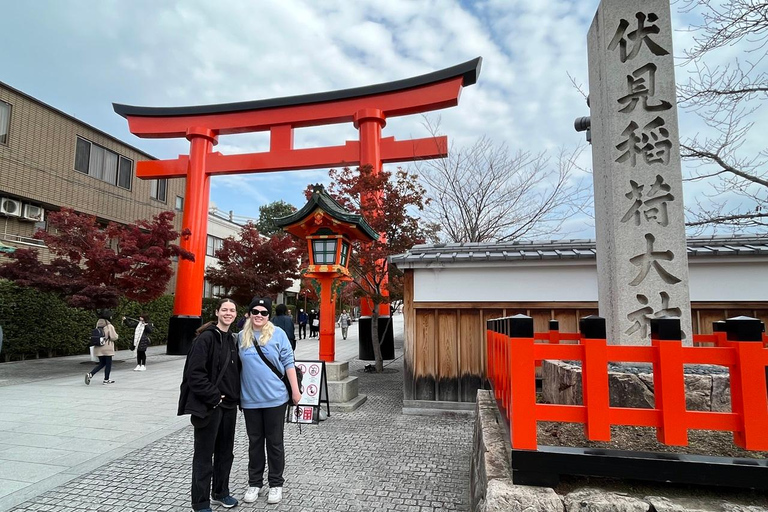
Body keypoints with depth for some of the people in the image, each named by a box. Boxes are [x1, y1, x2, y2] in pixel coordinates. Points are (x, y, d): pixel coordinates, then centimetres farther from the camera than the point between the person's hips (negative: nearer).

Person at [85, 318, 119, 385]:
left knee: (102, 363, 18)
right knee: (108, 364, 7)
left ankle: (90, 374, 1)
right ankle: (106, 380, 12)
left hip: (98, 349, 6)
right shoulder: (109, 326, -12)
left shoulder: (98, 326, 7)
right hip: (107, 349, -6)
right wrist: (116, 334, 6)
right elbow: (114, 337, -14)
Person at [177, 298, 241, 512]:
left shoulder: (232, 340, 9)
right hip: (208, 406, -7)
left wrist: (235, 396, 8)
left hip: (229, 404, 7)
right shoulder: (205, 338, -14)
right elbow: (195, 373, -19)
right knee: (204, 456, 5)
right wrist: (213, 397, -18)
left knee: (225, 452, 18)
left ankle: (220, 492, 35)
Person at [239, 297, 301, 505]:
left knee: (275, 442, 9)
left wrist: (295, 390, -5)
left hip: (275, 398, -2)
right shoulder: (242, 336, 3)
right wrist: (237, 393, 12)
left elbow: (288, 362, -3)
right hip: (250, 399, 3)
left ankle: (276, 484, 24)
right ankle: (254, 483, 30)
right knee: (255, 442, 15)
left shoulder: (278, 334, -5)